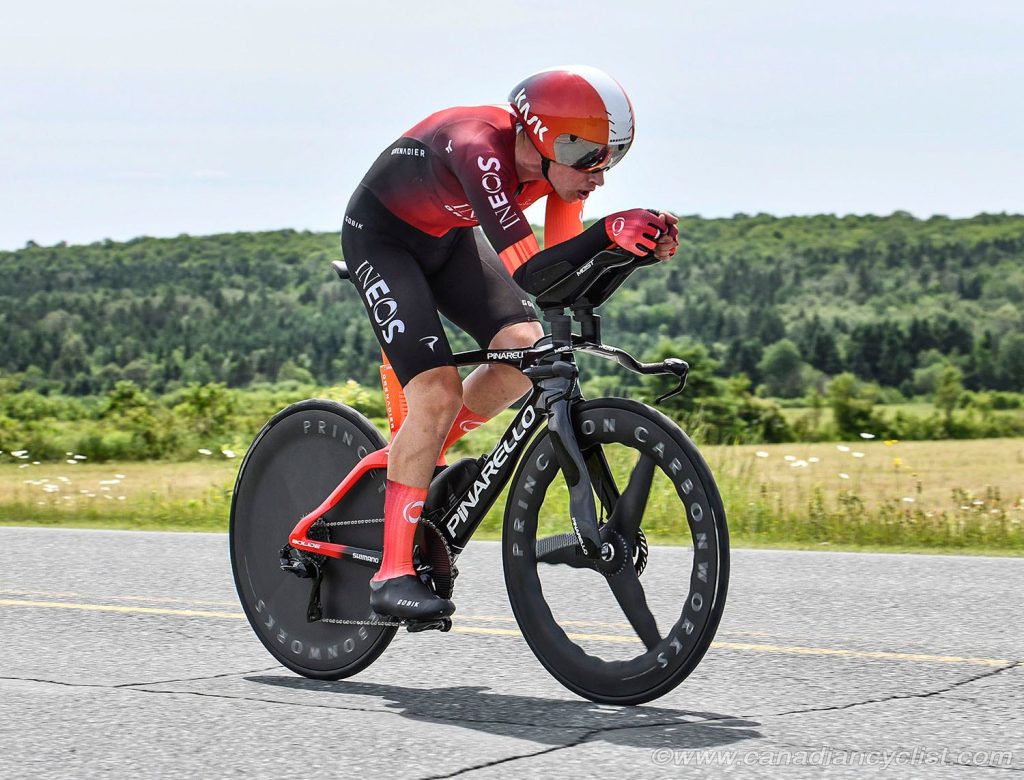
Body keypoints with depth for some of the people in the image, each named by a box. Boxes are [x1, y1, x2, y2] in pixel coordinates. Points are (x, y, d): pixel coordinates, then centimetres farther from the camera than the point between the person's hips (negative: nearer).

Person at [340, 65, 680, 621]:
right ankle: (393, 574, -14)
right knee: (439, 391, -20)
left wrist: (642, 245, -30)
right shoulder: (481, 149, -39)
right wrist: (608, 231, -57)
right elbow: (527, 273, -45)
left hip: (449, 237, 7)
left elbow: (564, 268, -13)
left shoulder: (561, 160, -18)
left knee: (525, 347, -14)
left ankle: (413, 456, 9)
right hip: (381, 237, -7)